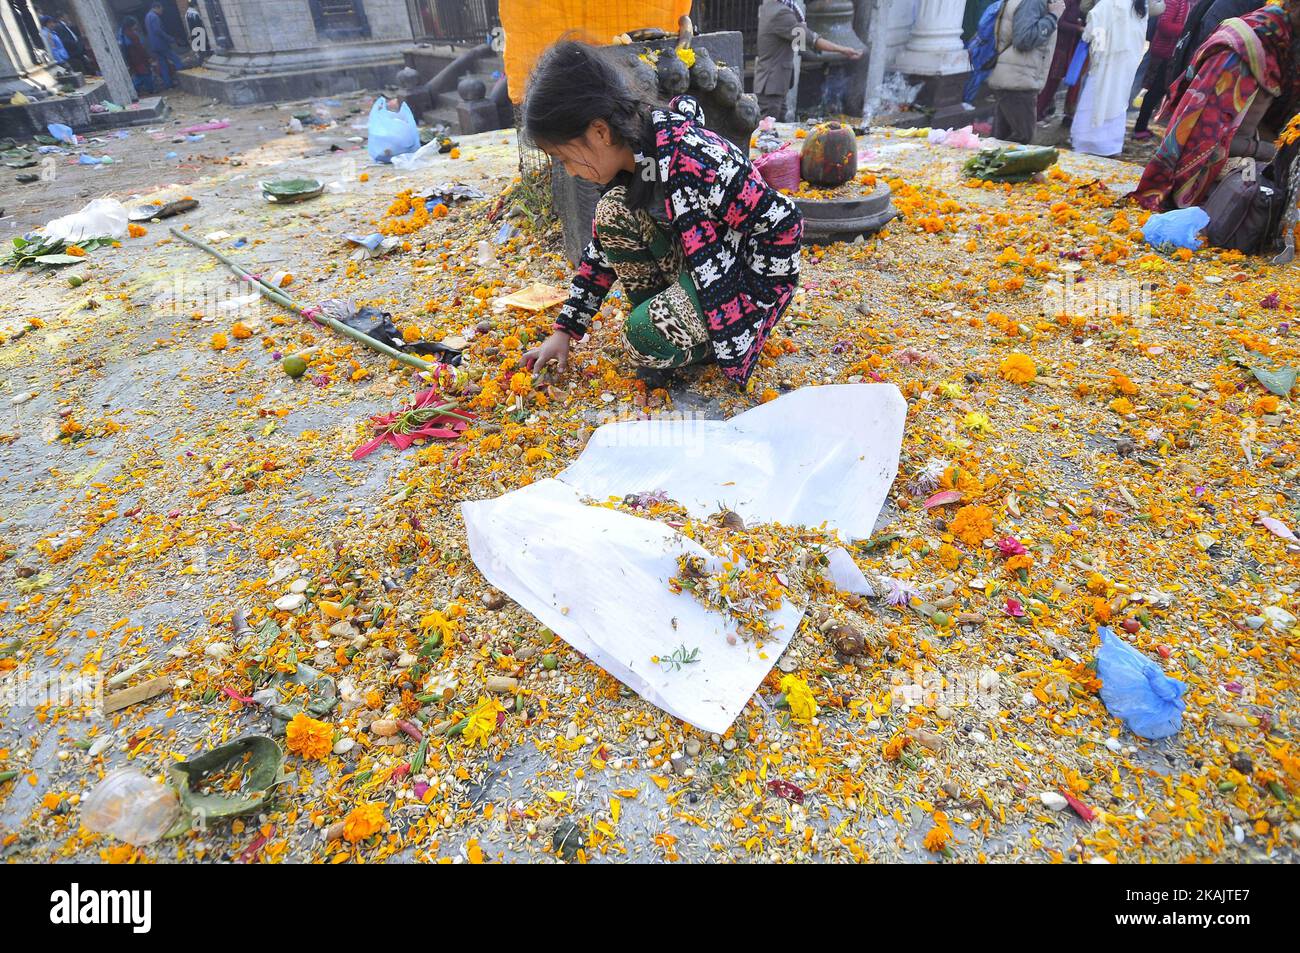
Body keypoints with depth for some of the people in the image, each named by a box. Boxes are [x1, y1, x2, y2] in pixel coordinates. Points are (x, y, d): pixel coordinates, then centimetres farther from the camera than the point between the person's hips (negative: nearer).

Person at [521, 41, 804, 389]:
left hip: (750, 268, -8)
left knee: (647, 340, -27)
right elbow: (604, 247, 3)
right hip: (698, 259, 8)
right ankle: (660, 311, 1)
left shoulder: (690, 166, -33)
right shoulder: (628, 152, -5)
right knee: (614, 213, -11)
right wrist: (565, 331, 2)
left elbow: (782, 221, -27)